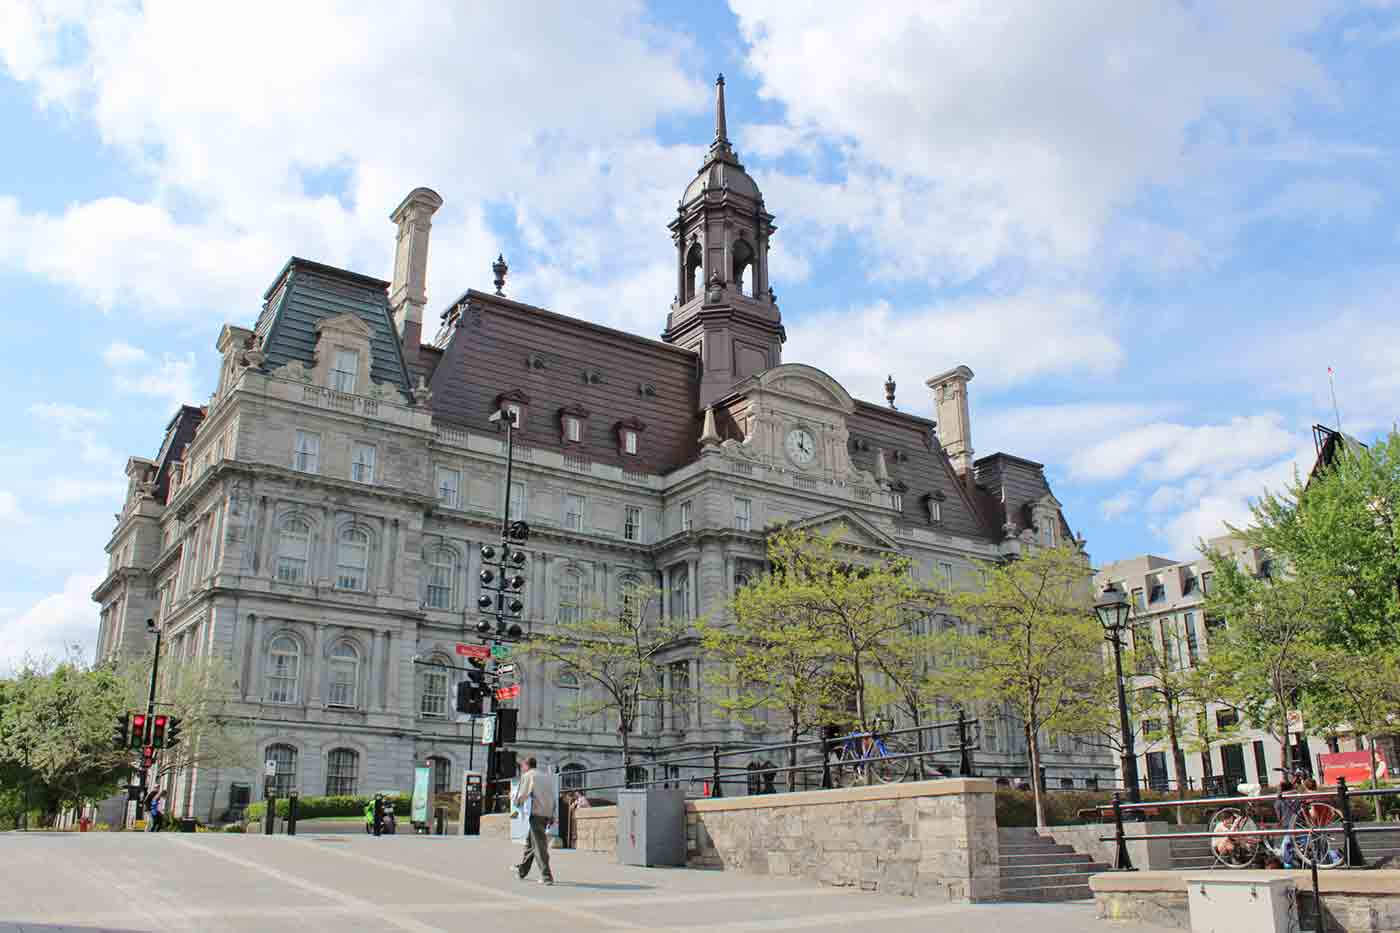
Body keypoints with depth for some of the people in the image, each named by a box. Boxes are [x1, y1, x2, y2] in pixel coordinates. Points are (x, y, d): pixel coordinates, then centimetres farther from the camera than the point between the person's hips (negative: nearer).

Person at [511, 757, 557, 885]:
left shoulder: (527, 776, -2)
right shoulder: (547, 776, 16)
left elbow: (522, 796, -7)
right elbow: (555, 797, 14)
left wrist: (516, 804, 15)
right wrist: (552, 815, 16)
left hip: (536, 813, -7)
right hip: (547, 813, 7)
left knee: (539, 845, -5)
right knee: (530, 841, 21)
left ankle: (546, 876, -10)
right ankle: (522, 871, 33)